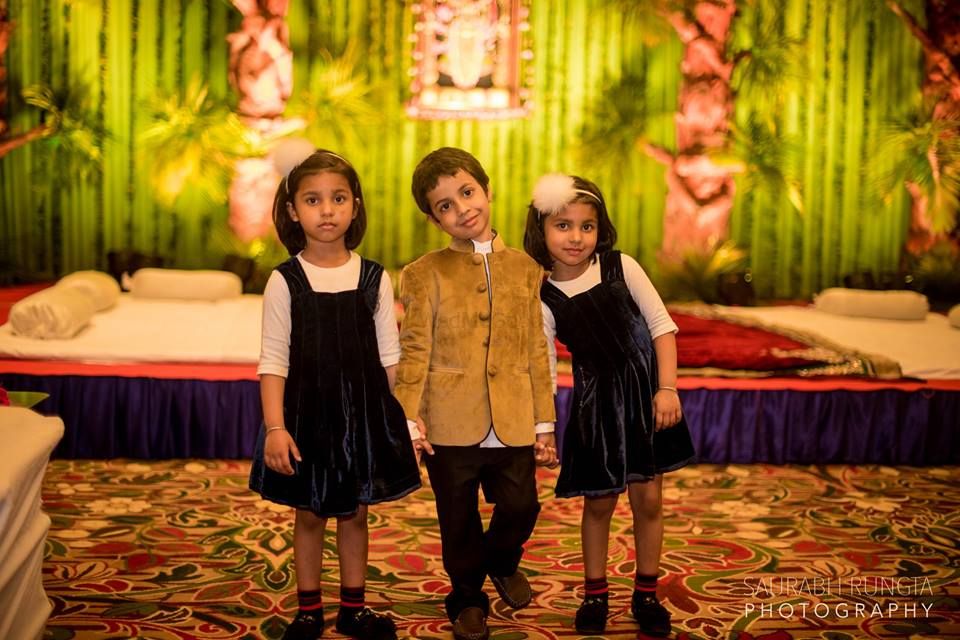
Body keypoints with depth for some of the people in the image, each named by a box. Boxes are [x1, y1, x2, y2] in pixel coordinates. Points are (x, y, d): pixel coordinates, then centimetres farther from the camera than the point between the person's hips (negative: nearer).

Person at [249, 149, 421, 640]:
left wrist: (391, 418, 4)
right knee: (309, 515, 11)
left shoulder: (374, 278, -2)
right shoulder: (285, 281, -8)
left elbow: (389, 358, 4)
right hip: (307, 413, -1)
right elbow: (273, 361, -9)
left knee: (355, 512, 13)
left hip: (363, 414, 2)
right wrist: (275, 428, -16)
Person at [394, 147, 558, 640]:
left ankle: (502, 562, 37)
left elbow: (537, 352, 6)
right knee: (459, 522, 11)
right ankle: (468, 596, 35)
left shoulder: (525, 269, 6)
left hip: (513, 423, 1)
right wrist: (408, 420, -10)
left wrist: (544, 422, 5)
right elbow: (414, 352, -3)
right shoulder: (425, 274, -1)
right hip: (450, 424, -1)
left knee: (521, 508, 4)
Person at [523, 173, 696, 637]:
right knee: (599, 503, 9)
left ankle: (646, 594, 25)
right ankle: (595, 594, 29)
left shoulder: (620, 267, -8)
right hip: (596, 402, 0)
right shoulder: (544, 300, -7)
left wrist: (667, 388, -11)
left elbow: (661, 325, -4)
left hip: (645, 392, 0)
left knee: (648, 499, 7)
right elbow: (545, 373, -4)